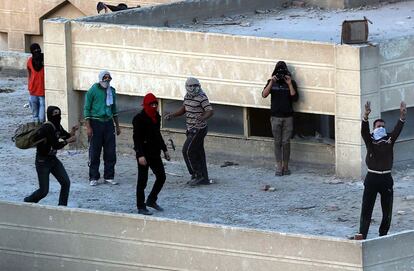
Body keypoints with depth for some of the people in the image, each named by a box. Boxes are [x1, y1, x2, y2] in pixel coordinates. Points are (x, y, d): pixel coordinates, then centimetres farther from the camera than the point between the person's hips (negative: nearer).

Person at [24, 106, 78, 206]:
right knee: (44, 191, -2)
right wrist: (69, 140, -15)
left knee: (66, 182, -2)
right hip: (42, 161, -8)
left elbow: (67, 136, 13)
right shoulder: (47, 128, -24)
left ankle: (62, 206, 9)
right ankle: (28, 201, 24)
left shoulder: (57, 126, 3)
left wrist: (72, 132, -8)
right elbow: (56, 145, -26)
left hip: (53, 159, 8)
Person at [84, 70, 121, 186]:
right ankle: (93, 178, 5)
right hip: (96, 123, -5)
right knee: (94, 152, -1)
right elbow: (87, 109, -6)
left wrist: (117, 126, 19)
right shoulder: (93, 90, -5)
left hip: (108, 123, 5)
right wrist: (88, 127, -12)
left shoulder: (112, 91, 11)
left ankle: (109, 176, 12)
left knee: (110, 152, 3)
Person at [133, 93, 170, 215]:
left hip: (155, 153, 8)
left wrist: (164, 150, 21)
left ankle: (151, 200, 24)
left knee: (161, 177, 8)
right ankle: (141, 207, 6)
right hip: (144, 154, -8)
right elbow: (137, 138, -18)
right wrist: (140, 155, -24)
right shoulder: (139, 119, -14)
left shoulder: (156, 117, 10)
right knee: (142, 181, -1)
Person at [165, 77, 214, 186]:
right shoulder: (187, 96, 8)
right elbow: (183, 109, 21)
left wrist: (203, 118, -44)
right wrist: (172, 115, 9)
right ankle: (204, 178, 17)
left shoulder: (202, 97, -17)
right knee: (198, 153, 11)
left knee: (187, 151, -10)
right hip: (191, 129, 8)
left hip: (199, 129, -8)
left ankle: (197, 175, -2)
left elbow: (210, 111, -24)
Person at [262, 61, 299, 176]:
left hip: (288, 117, -1)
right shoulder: (271, 82, 3)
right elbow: (264, 94, -9)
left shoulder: (291, 83, 1)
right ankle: (279, 167, 5)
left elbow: (295, 98, -9)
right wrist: (272, 83, -19)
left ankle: (285, 166, 9)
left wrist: (289, 84, -17)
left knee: (286, 142, 0)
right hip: (275, 117, 1)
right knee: (277, 142, 2)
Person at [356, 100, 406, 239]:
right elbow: (364, 130, -18)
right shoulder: (370, 140, 0)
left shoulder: (389, 140, 5)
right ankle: (362, 237, -2)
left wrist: (403, 115, -27)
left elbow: (397, 129, -10)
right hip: (372, 178, -3)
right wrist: (366, 116, -37)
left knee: (387, 212, 9)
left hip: (386, 179, 3)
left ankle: (383, 236, 23)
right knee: (366, 210, -3)